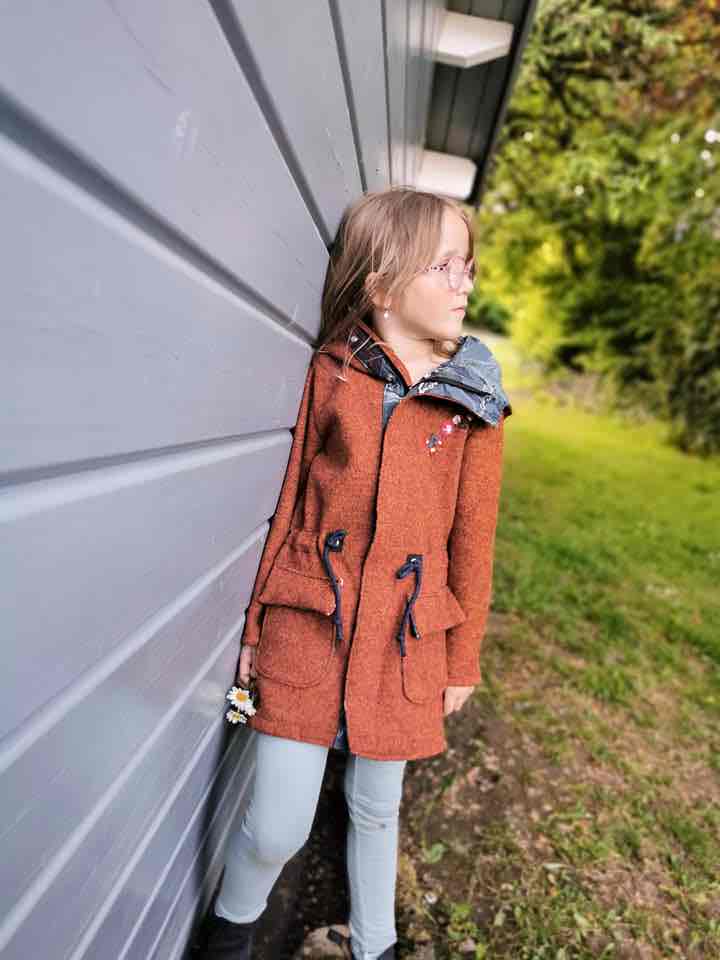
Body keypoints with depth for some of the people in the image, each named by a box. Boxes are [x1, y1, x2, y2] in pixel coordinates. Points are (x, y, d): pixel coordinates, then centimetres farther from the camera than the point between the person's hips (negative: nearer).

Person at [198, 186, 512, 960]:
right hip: (308, 627, -1)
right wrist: (257, 624, 5)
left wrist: (462, 661, 7)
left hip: (406, 638, 1)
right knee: (277, 829, 4)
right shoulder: (331, 371, -3)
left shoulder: (473, 403, -2)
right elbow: (291, 504, 1)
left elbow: (473, 541, 3)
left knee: (375, 809, 18)